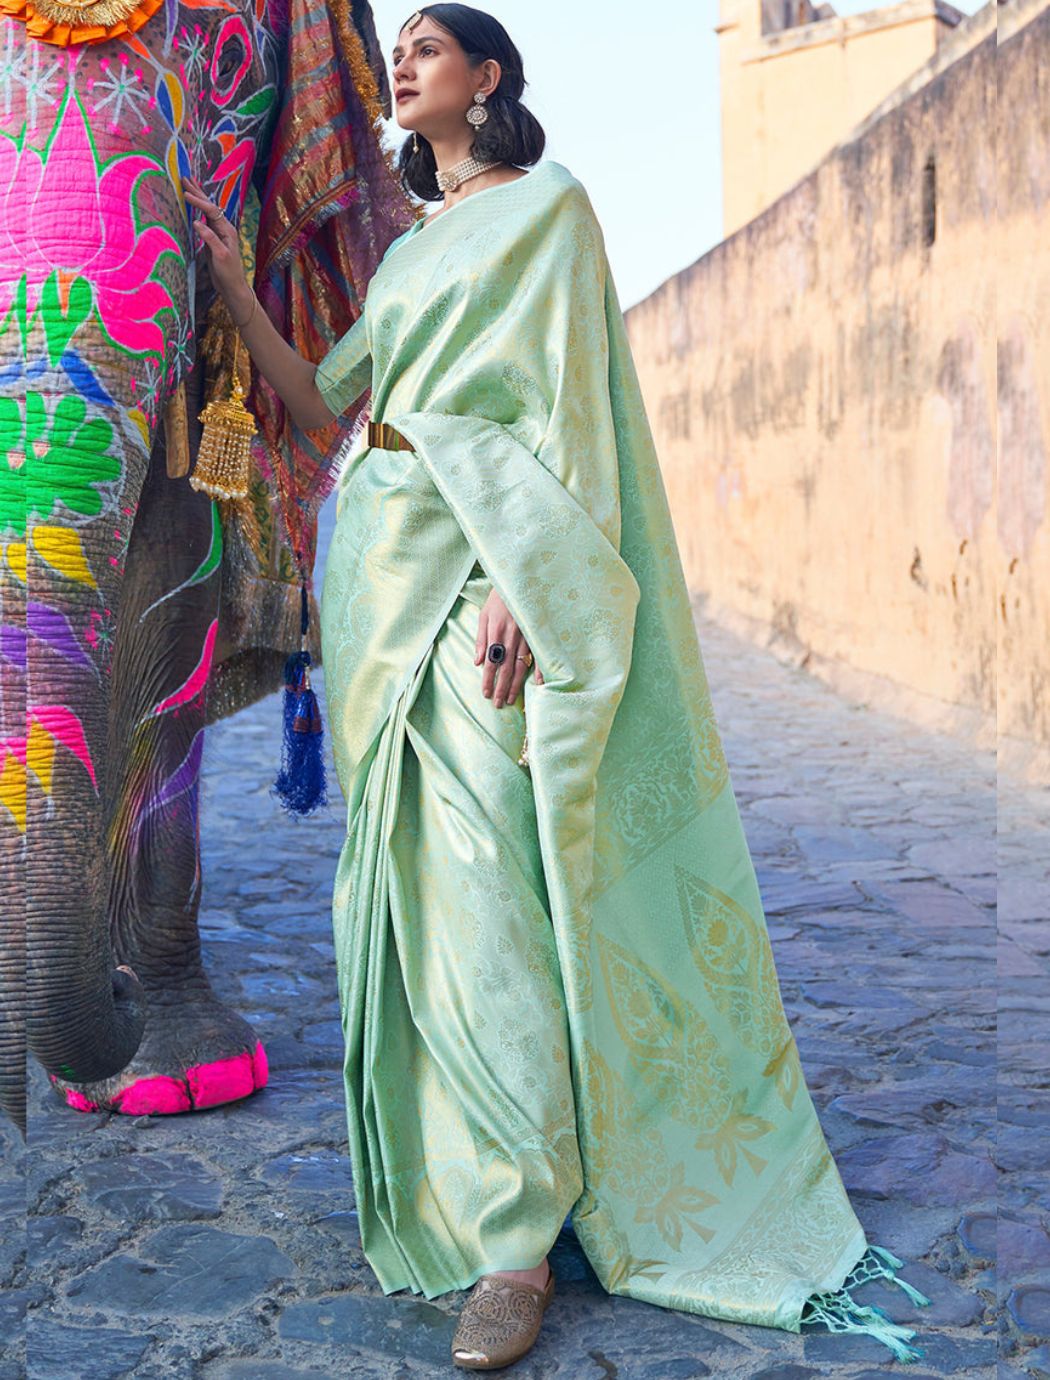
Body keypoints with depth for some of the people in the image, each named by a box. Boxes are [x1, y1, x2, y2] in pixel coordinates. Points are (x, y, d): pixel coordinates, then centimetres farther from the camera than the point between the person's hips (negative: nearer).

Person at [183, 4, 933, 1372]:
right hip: (383, 566, 8)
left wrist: (519, 585, -21)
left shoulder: (549, 206, 1)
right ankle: (435, 1169, 21)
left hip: (478, 571, -7)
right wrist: (232, 283, 11)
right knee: (406, 877, 8)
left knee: (481, 892, -14)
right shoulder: (411, 249, 23)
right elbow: (321, 402, 18)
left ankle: (519, 1232, -8)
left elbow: (563, 404, -10)